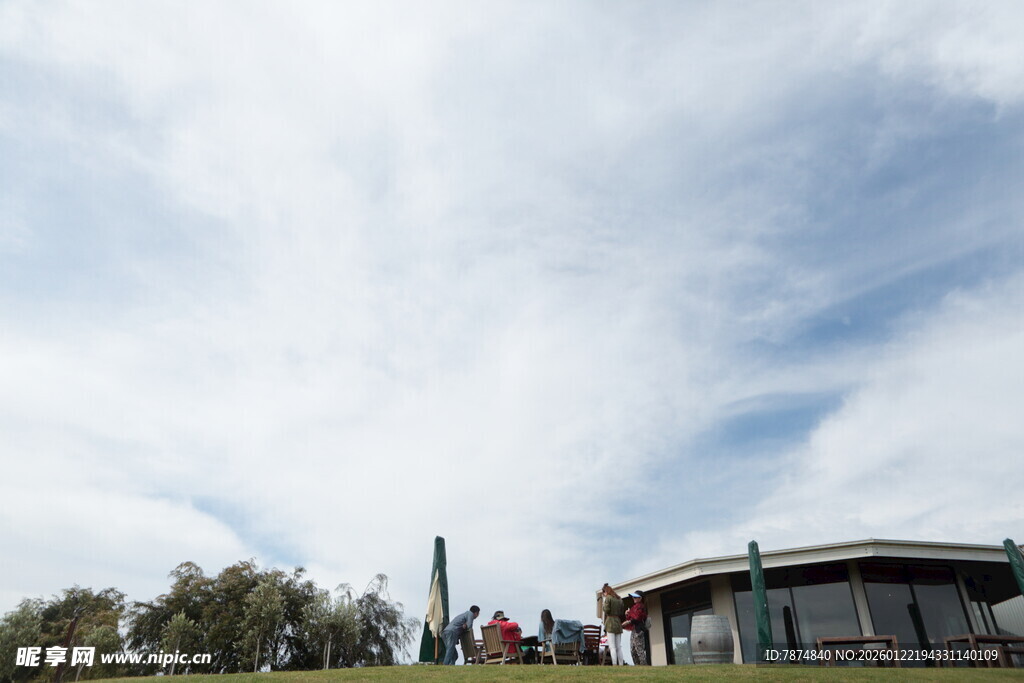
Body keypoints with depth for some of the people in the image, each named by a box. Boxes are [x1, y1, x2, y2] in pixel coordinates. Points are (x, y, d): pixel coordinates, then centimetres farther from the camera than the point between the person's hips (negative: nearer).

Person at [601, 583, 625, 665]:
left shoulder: (608, 598, -4)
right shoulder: (619, 599, 16)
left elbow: (606, 610, -12)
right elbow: (622, 612, 14)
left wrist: (603, 604, 5)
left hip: (610, 623, -7)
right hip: (618, 623, 7)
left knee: (612, 647, -8)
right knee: (619, 647, 9)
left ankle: (614, 664, -15)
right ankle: (621, 664, 6)